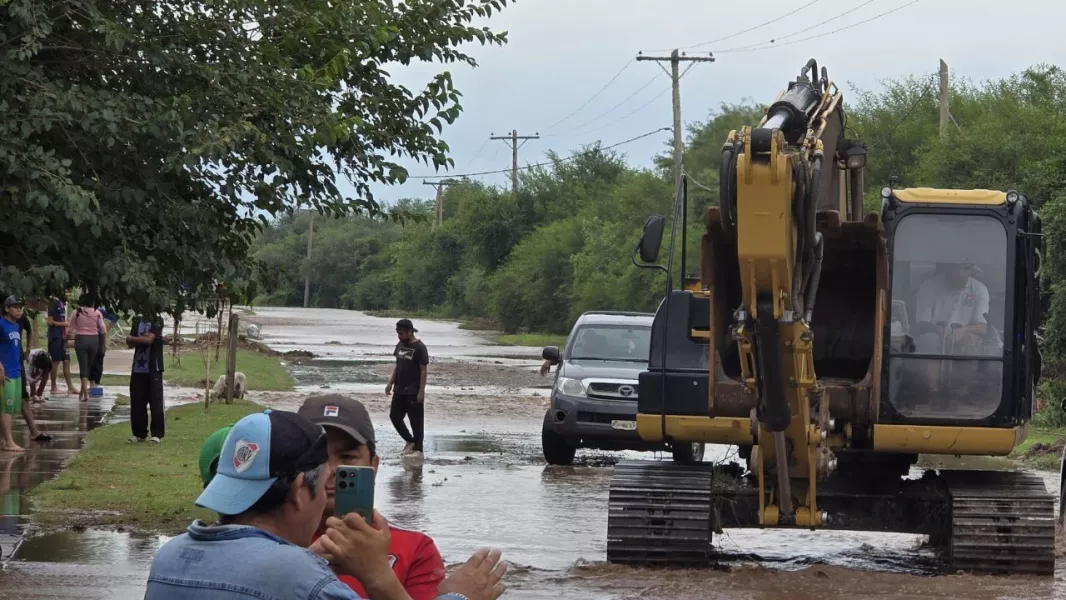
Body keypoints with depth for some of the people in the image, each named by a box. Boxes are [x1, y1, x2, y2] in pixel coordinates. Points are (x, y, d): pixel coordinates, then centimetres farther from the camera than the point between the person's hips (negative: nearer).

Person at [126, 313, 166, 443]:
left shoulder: (157, 321, -4)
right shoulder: (137, 322, 11)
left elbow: (149, 339, -16)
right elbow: (130, 344, 5)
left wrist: (133, 338, -3)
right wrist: (142, 338, -13)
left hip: (153, 368, -5)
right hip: (138, 368, 5)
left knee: (156, 401, -5)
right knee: (137, 401, 5)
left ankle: (157, 434, 0)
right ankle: (139, 433, 15)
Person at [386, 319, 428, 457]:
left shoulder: (419, 348, -12)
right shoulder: (400, 345, 10)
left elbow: (423, 370, -13)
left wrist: (421, 391, -17)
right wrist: (390, 383, 11)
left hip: (413, 392, -7)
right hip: (399, 390, 7)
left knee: (416, 420, -1)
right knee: (394, 416, 7)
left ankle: (418, 448, 7)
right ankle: (410, 441, 22)